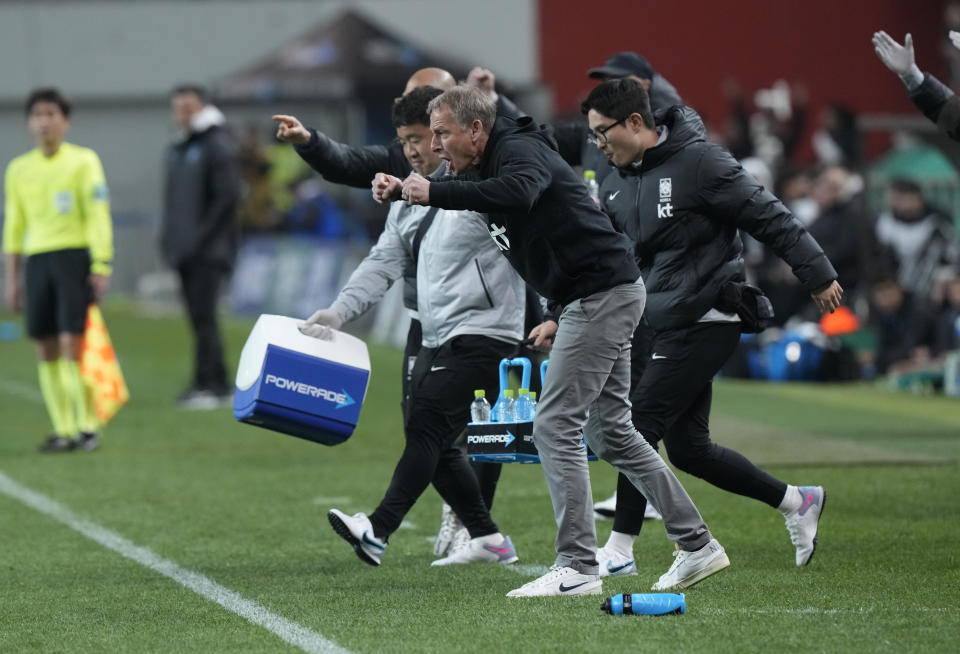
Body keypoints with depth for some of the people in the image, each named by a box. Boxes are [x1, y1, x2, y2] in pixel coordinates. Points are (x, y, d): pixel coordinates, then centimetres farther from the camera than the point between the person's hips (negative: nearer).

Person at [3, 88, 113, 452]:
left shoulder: (83, 161, 1)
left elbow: (98, 214, -3)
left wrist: (101, 267, -11)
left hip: (76, 255, -4)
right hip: (37, 259, 4)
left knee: (72, 343, -12)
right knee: (46, 349, 2)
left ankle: (87, 427, -4)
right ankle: (63, 429, 8)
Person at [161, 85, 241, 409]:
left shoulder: (217, 145, -7)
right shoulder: (178, 149, 19)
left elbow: (227, 196, -14)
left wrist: (201, 236, -16)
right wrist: (169, 236, 11)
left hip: (209, 249, -8)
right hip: (185, 249, 8)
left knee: (203, 315, -12)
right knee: (198, 317, 6)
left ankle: (207, 385, -13)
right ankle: (219, 384, 10)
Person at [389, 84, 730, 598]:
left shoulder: (519, 150, -17)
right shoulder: (484, 165, 16)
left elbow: (517, 191, -37)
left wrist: (433, 193, -36)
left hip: (603, 294, -11)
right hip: (597, 299, 11)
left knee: (554, 426, -11)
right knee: (610, 431, 15)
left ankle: (578, 569, -12)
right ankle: (696, 546, 20)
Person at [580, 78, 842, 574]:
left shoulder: (697, 162, -13)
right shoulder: (616, 186, 11)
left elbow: (768, 217, -10)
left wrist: (817, 274, -7)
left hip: (706, 322, -8)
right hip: (662, 325, 8)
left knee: (642, 421, -13)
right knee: (687, 446, 8)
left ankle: (620, 547, -7)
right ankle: (797, 501, 24)